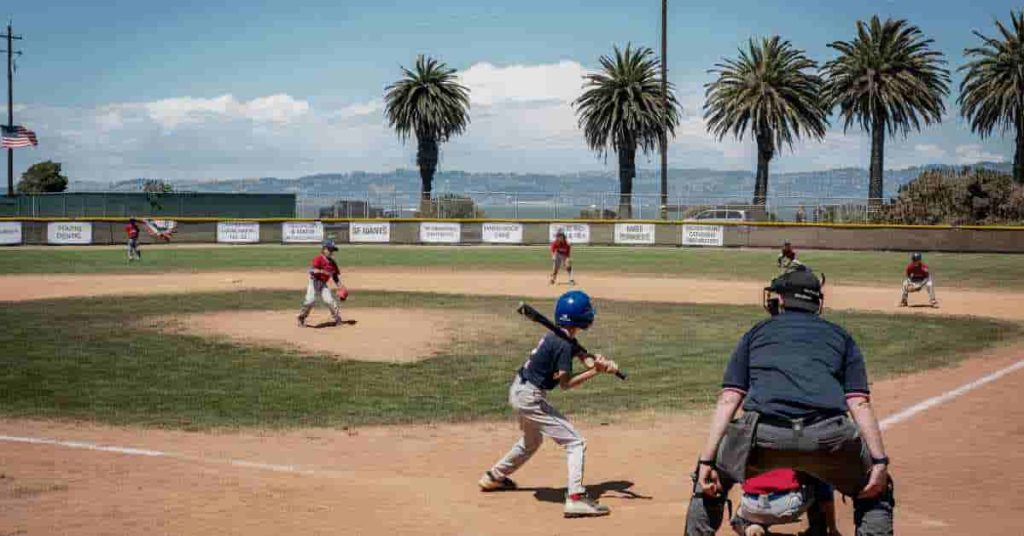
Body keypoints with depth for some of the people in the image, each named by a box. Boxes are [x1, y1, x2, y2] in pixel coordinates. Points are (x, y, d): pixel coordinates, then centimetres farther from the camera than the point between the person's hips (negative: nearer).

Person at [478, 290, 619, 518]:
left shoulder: (555, 336, 7)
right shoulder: (563, 344, -20)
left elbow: (585, 357, 1)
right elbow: (565, 383, -20)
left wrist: (603, 363, -18)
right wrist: (596, 371, -23)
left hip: (518, 390, 10)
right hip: (531, 398, -10)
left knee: (531, 441, 33)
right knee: (575, 443, -9)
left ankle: (494, 476, 46)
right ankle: (576, 498, -16)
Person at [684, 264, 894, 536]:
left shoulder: (757, 332, 26)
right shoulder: (840, 336, 26)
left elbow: (728, 401, 13)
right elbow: (859, 403, 11)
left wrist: (706, 461, 9)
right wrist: (880, 460, 6)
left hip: (762, 434, 0)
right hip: (826, 436, 0)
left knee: (709, 482, 28)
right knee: (876, 491, 26)